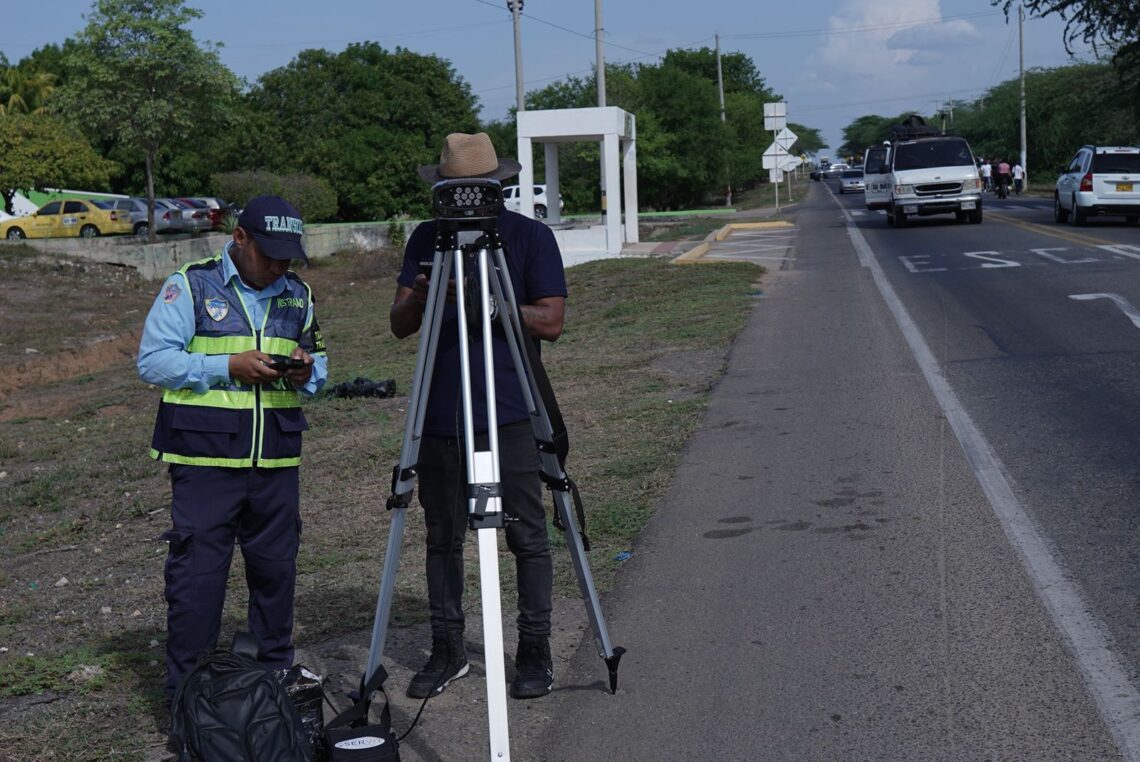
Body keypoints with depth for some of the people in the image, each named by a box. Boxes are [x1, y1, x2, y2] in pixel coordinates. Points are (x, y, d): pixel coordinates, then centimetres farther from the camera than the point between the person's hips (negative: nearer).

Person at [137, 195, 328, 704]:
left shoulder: (298, 295, 15)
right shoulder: (190, 286, -1)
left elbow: (319, 367, 22)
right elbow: (152, 361, -7)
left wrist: (306, 372, -3)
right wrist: (229, 366, -16)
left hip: (276, 459, 5)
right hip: (204, 458, -4)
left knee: (276, 567, 10)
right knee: (197, 571, -3)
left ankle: (276, 673, 25)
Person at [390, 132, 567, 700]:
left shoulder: (531, 236, 1)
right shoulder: (426, 238, 10)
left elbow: (551, 322, -4)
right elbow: (399, 325, 6)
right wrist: (420, 296, -16)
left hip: (511, 413, -3)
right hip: (439, 414, 3)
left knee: (527, 535, 1)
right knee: (441, 536, 9)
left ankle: (534, 651, 12)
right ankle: (447, 650, 21)